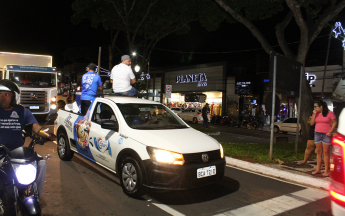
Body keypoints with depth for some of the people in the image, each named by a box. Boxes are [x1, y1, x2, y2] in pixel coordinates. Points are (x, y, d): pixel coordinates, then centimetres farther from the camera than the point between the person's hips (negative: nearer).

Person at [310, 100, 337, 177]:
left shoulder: (329, 113, -5)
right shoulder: (315, 114, 8)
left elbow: (334, 122, -3)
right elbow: (311, 123, 3)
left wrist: (330, 131, -13)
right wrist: (314, 114, -5)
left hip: (326, 134, -5)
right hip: (317, 134, 5)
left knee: (326, 152, -3)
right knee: (318, 152, 8)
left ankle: (327, 170, 3)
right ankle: (318, 169, 14)